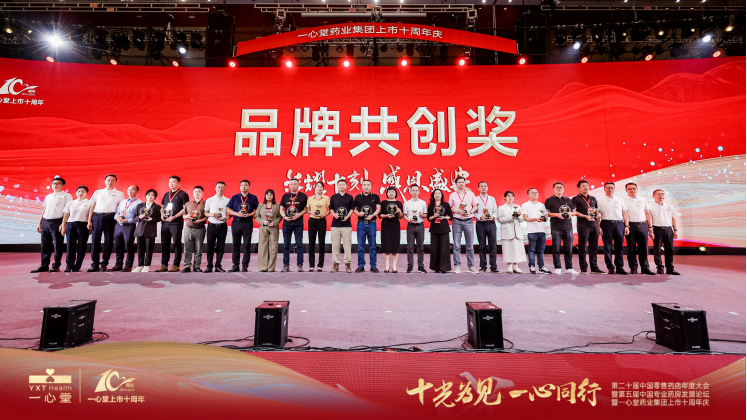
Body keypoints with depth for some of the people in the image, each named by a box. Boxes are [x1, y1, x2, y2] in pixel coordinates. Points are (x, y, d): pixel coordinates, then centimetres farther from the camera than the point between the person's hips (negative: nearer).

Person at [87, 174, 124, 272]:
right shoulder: (97, 192, 17)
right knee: (95, 240, 0)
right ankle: (95, 264, 6)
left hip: (110, 217, -2)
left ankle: (104, 264, 8)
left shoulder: (119, 194, 12)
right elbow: (92, 207, 13)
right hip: (97, 217, 2)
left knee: (108, 241, -1)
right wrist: (89, 221, 5)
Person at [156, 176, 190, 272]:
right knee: (164, 244, 8)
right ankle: (164, 265, 15)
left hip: (176, 223, -7)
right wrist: (162, 214, 3)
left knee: (177, 244, -2)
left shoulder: (183, 194, -2)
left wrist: (174, 217, -17)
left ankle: (176, 265, 3)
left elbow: (185, 209, -9)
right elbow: (162, 206, 24)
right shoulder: (166, 194, 18)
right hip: (165, 222, 7)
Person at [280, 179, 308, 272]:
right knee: (286, 244, 5)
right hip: (287, 223, 2)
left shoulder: (303, 196, 4)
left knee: (299, 244, 0)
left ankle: (300, 264, 7)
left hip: (298, 223, -2)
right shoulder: (285, 196, 10)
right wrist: (284, 216, -7)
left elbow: (306, 209, 4)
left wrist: (299, 214, -12)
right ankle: (286, 265, 12)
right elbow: (281, 209, 11)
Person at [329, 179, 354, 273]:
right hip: (335, 224, 1)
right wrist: (334, 214, -7)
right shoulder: (333, 197, 10)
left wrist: (347, 216, -10)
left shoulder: (350, 197, 8)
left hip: (346, 224, -1)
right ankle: (335, 264, 10)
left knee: (347, 245, 0)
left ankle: (347, 264, 7)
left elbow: (351, 209, 7)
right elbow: (331, 208, 13)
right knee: (335, 245, 2)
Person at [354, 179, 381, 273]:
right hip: (361, 223, 1)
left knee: (372, 246, 4)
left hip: (372, 223, -1)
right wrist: (358, 213, -10)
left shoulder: (375, 197, 6)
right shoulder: (357, 197, 9)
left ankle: (373, 266, 11)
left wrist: (372, 215, -14)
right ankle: (361, 266, 12)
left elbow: (378, 209, 2)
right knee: (360, 246, 3)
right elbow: (354, 209, 11)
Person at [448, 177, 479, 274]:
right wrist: (458, 211, -11)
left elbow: (475, 206, 12)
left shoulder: (470, 194, 11)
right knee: (457, 245, -1)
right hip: (457, 221, -1)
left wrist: (470, 212, -7)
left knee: (470, 245, 3)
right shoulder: (452, 195, 8)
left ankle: (471, 266, 11)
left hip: (468, 221, 1)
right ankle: (457, 266, 5)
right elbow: (449, 208, 6)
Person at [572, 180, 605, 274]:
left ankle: (594, 268, 14)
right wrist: (585, 216, -16)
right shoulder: (576, 199, 2)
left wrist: (598, 213, 4)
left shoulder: (593, 198, 19)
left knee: (594, 247, 7)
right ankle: (583, 268, 2)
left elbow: (597, 211, 25)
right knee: (583, 247, -3)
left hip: (594, 225, 6)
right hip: (583, 225, -5)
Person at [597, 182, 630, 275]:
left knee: (619, 247, 4)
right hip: (606, 223, -3)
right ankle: (610, 268, 6)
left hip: (619, 223, 3)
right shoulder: (600, 200, 6)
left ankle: (620, 267, 10)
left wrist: (626, 226, 6)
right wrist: (598, 227, -9)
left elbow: (625, 213, 14)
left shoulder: (620, 200, 16)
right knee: (608, 247, 0)